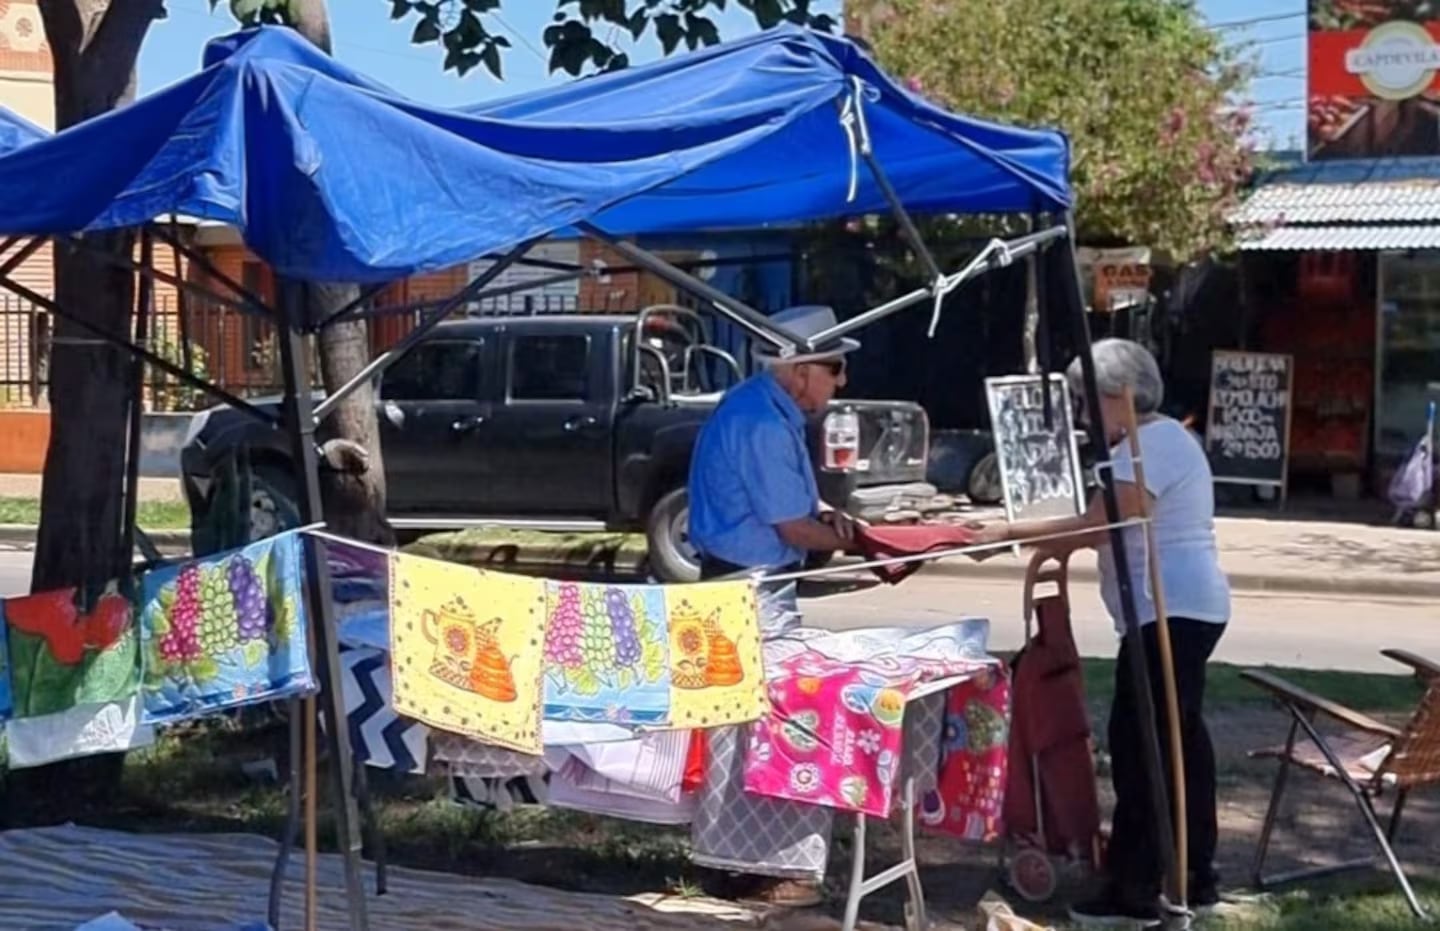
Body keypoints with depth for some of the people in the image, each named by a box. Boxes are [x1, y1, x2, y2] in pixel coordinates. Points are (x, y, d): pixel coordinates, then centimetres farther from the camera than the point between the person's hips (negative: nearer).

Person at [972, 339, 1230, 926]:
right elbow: (1112, 528, 18)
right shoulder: (1159, 439, 19)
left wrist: (1011, 532, -15)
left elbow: (1095, 527, -22)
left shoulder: (1149, 445, -15)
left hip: (1169, 615, -11)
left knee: (1140, 746, -9)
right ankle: (1195, 878, 22)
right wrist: (1046, 542, 5)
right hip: (1185, 611, 11)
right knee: (1178, 741, 15)